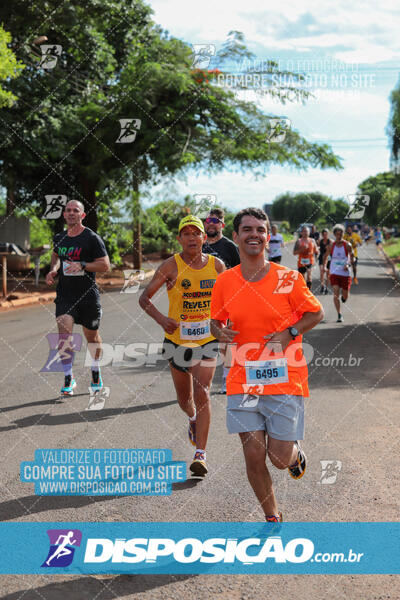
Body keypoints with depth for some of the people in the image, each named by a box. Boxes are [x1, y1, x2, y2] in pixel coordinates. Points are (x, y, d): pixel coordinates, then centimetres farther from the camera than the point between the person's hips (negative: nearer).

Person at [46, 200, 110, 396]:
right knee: (64, 333, -13)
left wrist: (82, 265, -22)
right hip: (65, 294, 3)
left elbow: (105, 265, -8)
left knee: (91, 335, 11)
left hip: (88, 294, -3)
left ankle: (96, 372, 35)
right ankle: (68, 378, -4)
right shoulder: (59, 238, 9)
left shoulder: (92, 238, -7)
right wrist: (53, 270, 9)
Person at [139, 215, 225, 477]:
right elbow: (144, 298, -6)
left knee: (202, 392, -15)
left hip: (208, 339, 0)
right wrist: (160, 318, -23)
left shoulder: (217, 265, -1)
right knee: (184, 398, 14)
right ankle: (193, 419, 51)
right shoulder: (171, 266, -8)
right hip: (178, 338, 0)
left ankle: (201, 454, -10)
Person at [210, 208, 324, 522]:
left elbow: (316, 313, 5)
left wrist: (289, 333, -11)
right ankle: (272, 517, 25)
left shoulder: (288, 278, -6)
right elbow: (215, 321, 14)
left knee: (280, 458, -1)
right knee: (254, 456, 2)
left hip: (285, 380, -2)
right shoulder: (224, 281, 1)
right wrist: (221, 332, -9)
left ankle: (296, 452, 38)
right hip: (243, 381, 2)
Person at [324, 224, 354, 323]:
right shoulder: (331, 245, 1)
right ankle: (339, 315, -7)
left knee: (345, 296, 7)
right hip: (334, 273, 0)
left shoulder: (347, 245, -4)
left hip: (345, 273, 0)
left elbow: (352, 258, 0)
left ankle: (343, 296, 45)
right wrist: (324, 266, 7)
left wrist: (348, 264, -18)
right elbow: (326, 256, 16)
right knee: (335, 294, -13)